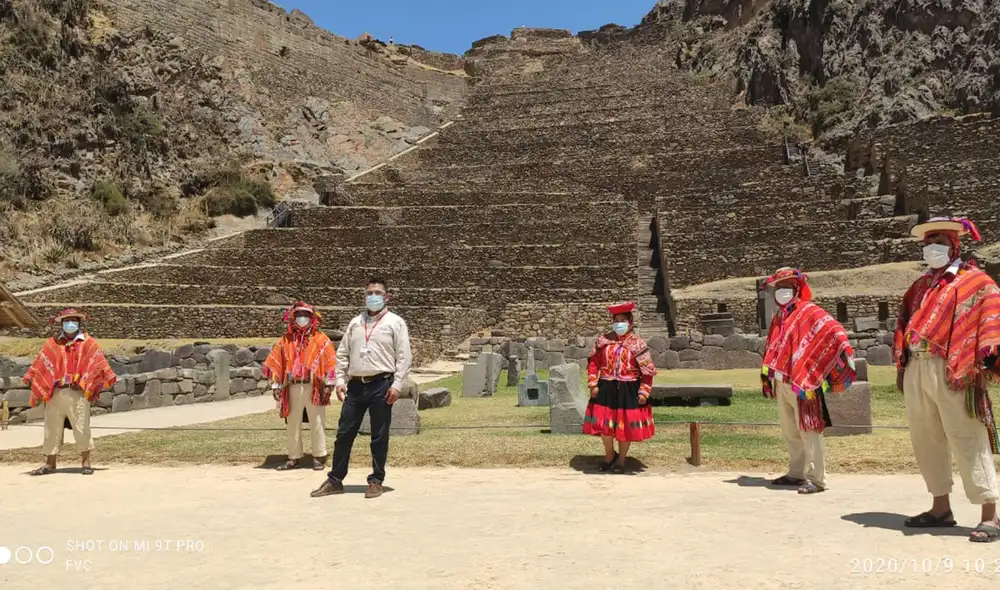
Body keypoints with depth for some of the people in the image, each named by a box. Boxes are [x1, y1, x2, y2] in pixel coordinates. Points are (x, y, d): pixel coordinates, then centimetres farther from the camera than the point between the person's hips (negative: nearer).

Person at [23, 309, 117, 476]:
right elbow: (40, 364, 8)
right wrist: (30, 378, -3)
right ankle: (50, 464, 21)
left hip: (78, 393, -3)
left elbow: (98, 363, 1)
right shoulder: (52, 344, 10)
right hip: (55, 394, 3)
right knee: (52, 429, 10)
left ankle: (85, 462, 9)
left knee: (82, 428, -2)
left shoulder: (88, 343, 5)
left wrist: (109, 379, -8)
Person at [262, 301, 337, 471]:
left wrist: (328, 385, -10)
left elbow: (330, 363, -3)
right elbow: (275, 363, 7)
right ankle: (294, 457, 20)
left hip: (314, 388, -3)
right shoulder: (285, 340, 10)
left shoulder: (321, 339, 2)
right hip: (293, 388, 3)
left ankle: (319, 457, 13)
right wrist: (276, 385, 0)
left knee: (317, 424, 3)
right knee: (293, 425, 10)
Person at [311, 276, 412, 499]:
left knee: (379, 437, 4)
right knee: (344, 433, 8)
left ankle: (376, 481, 16)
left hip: (381, 385, -4)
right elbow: (342, 353, 14)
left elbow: (404, 356, -6)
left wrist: (397, 385, -13)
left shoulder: (395, 322, -1)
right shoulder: (355, 322, 13)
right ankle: (335, 480, 19)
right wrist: (340, 381, 5)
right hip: (356, 385, 4)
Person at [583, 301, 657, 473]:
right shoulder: (603, 341, 2)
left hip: (628, 391, -2)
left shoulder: (637, 344, -4)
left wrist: (644, 392, -9)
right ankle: (609, 455, 29)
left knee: (625, 425, 6)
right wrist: (593, 384, -5)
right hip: (606, 389, 2)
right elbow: (593, 363, 3)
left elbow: (647, 371, -3)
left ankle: (621, 459, 26)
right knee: (604, 423, 4)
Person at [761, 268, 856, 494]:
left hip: (802, 383, -8)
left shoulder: (809, 312, -6)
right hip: (781, 384, 8)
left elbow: (833, 330, -19)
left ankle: (816, 478, -1)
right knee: (790, 432, 15)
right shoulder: (778, 317, 18)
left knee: (808, 431, -6)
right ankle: (796, 473, 26)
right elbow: (770, 349, 26)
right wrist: (766, 372, 25)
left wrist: (845, 351, -31)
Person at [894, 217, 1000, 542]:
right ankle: (941, 507, 24)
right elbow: (904, 324, 19)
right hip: (917, 369, 7)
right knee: (925, 441, 12)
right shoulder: (920, 286, 20)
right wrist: (901, 366, 13)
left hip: (953, 372, -7)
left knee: (967, 442, -5)